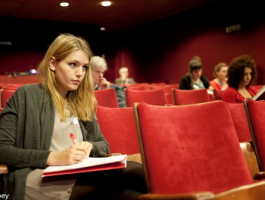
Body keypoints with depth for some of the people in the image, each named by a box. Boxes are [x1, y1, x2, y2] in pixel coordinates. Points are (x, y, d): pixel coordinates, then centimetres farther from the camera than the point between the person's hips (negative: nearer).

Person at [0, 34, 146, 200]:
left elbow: (103, 145, 22)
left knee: (136, 172, -27)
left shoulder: (82, 102, 19)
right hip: (41, 181, -5)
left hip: (80, 177, 6)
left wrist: (89, 147, -3)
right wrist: (52, 158, -16)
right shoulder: (26, 95, 4)